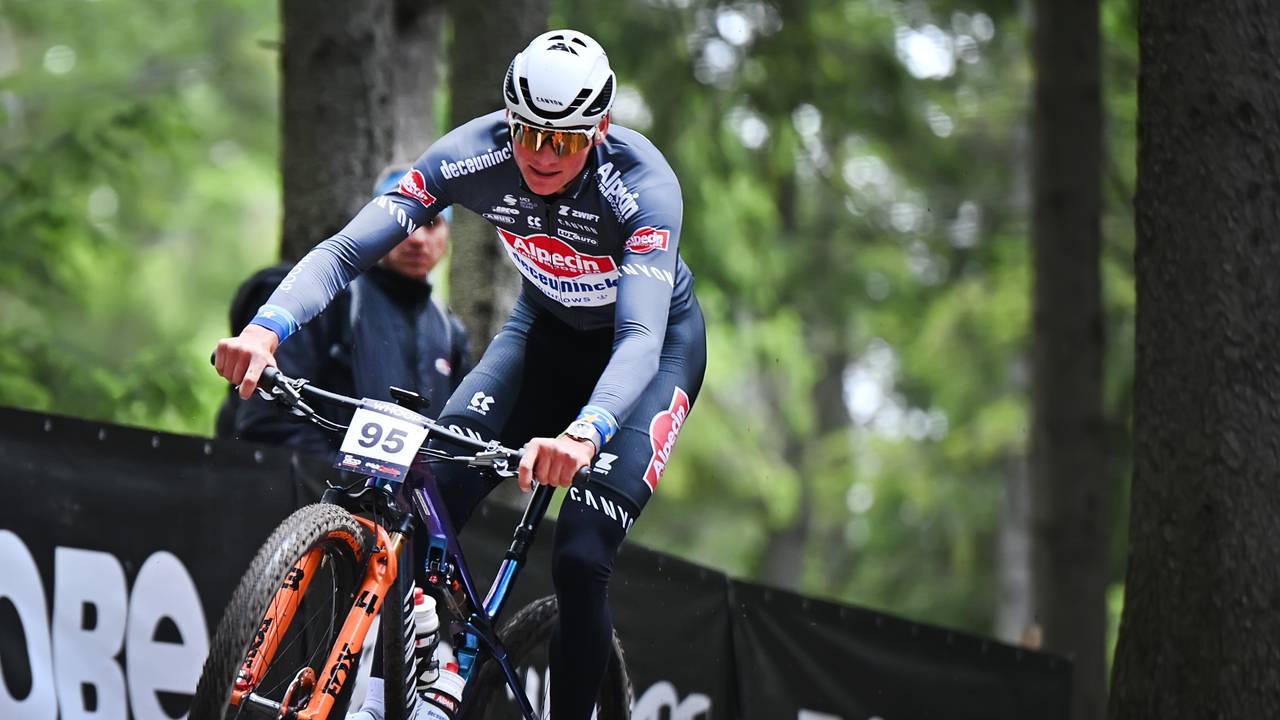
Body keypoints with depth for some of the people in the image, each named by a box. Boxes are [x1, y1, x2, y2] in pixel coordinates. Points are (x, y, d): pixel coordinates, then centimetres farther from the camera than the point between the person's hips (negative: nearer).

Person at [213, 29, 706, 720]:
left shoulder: (642, 184, -34)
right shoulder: (474, 154, -25)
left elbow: (641, 340, -46)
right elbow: (344, 249, -29)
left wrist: (583, 434, -66)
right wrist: (266, 328, -49)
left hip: (658, 341, -4)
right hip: (545, 330, 4)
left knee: (580, 560, -22)